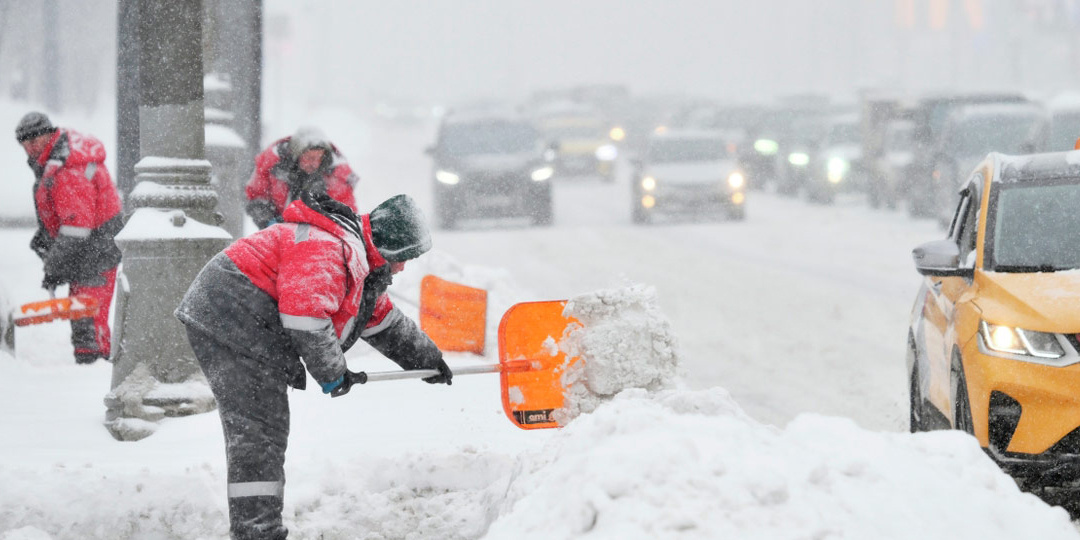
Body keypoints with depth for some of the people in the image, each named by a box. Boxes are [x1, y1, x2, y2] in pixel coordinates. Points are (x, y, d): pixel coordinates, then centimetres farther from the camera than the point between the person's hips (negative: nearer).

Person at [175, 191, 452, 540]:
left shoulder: (359, 262, 19)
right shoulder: (330, 250, -18)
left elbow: (384, 322, 33)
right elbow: (304, 311, -29)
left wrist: (428, 360, 39)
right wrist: (332, 373, -16)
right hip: (231, 323, -11)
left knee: (261, 432, 18)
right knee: (259, 432, -14)